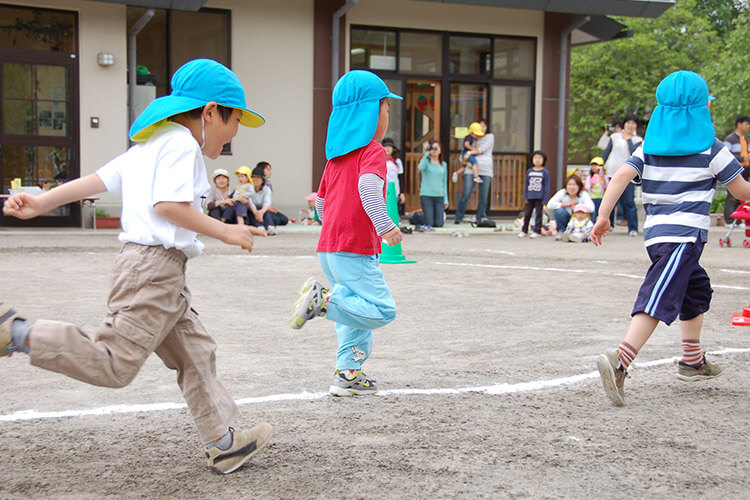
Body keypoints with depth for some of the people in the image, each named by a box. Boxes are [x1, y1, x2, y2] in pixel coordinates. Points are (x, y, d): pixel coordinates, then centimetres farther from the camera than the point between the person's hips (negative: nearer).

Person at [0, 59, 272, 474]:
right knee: (114, 366, -11)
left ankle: (222, 443, 18)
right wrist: (224, 232, -13)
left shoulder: (147, 147, 22)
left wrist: (41, 202, 6)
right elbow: (168, 204, -21)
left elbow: (98, 179, 13)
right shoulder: (182, 144, -8)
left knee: (196, 353, 13)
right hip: (154, 265, -11)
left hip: (163, 274, 11)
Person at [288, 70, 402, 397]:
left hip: (328, 248, 9)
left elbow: (321, 203, 24)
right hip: (356, 250, -9)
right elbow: (368, 185, -26)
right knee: (382, 311, -10)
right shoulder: (373, 150, -6)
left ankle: (348, 374, 14)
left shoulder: (336, 156, 19)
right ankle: (323, 299, -22)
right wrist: (385, 225, -31)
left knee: (354, 314, 17)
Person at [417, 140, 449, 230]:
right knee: (429, 223, -10)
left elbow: (444, 183, 15)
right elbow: (420, 167, -24)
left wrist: (446, 200, 10)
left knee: (439, 224, -4)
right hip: (426, 195, -3)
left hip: (439, 196, 3)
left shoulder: (444, 165, 13)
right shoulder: (426, 161, 1)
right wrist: (426, 153, -24)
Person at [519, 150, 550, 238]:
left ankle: (537, 231, 7)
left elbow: (546, 186, -2)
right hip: (530, 197, 4)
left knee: (538, 214, 1)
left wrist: (545, 199, -7)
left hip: (539, 198, -3)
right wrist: (525, 197, 5)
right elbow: (526, 185, 11)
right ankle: (524, 230, 19)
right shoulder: (529, 171, 7)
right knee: (527, 214, 9)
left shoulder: (545, 172, -2)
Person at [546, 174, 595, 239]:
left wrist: (575, 206, -24)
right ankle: (562, 232, -6)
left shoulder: (584, 194, -15)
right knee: (559, 211, -28)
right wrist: (567, 204, -22)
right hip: (566, 219, 0)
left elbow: (591, 208, -32)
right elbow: (549, 205, -24)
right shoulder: (562, 193, -12)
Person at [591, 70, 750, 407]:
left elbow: (622, 176, -3)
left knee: (697, 290, 27)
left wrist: (603, 216, -5)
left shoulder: (649, 147, 11)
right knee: (659, 300, -17)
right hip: (685, 235, -7)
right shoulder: (711, 149, 1)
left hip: (655, 233, 7)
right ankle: (618, 362, -34)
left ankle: (693, 361, 37)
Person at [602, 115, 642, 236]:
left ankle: (633, 228, -3)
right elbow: (607, 152, 14)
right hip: (613, 172, 2)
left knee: (629, 201, -7)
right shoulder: (615, 137, 12)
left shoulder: (637, 140, 7)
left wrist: (629, 139, -8)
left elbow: (634, 152, -11)